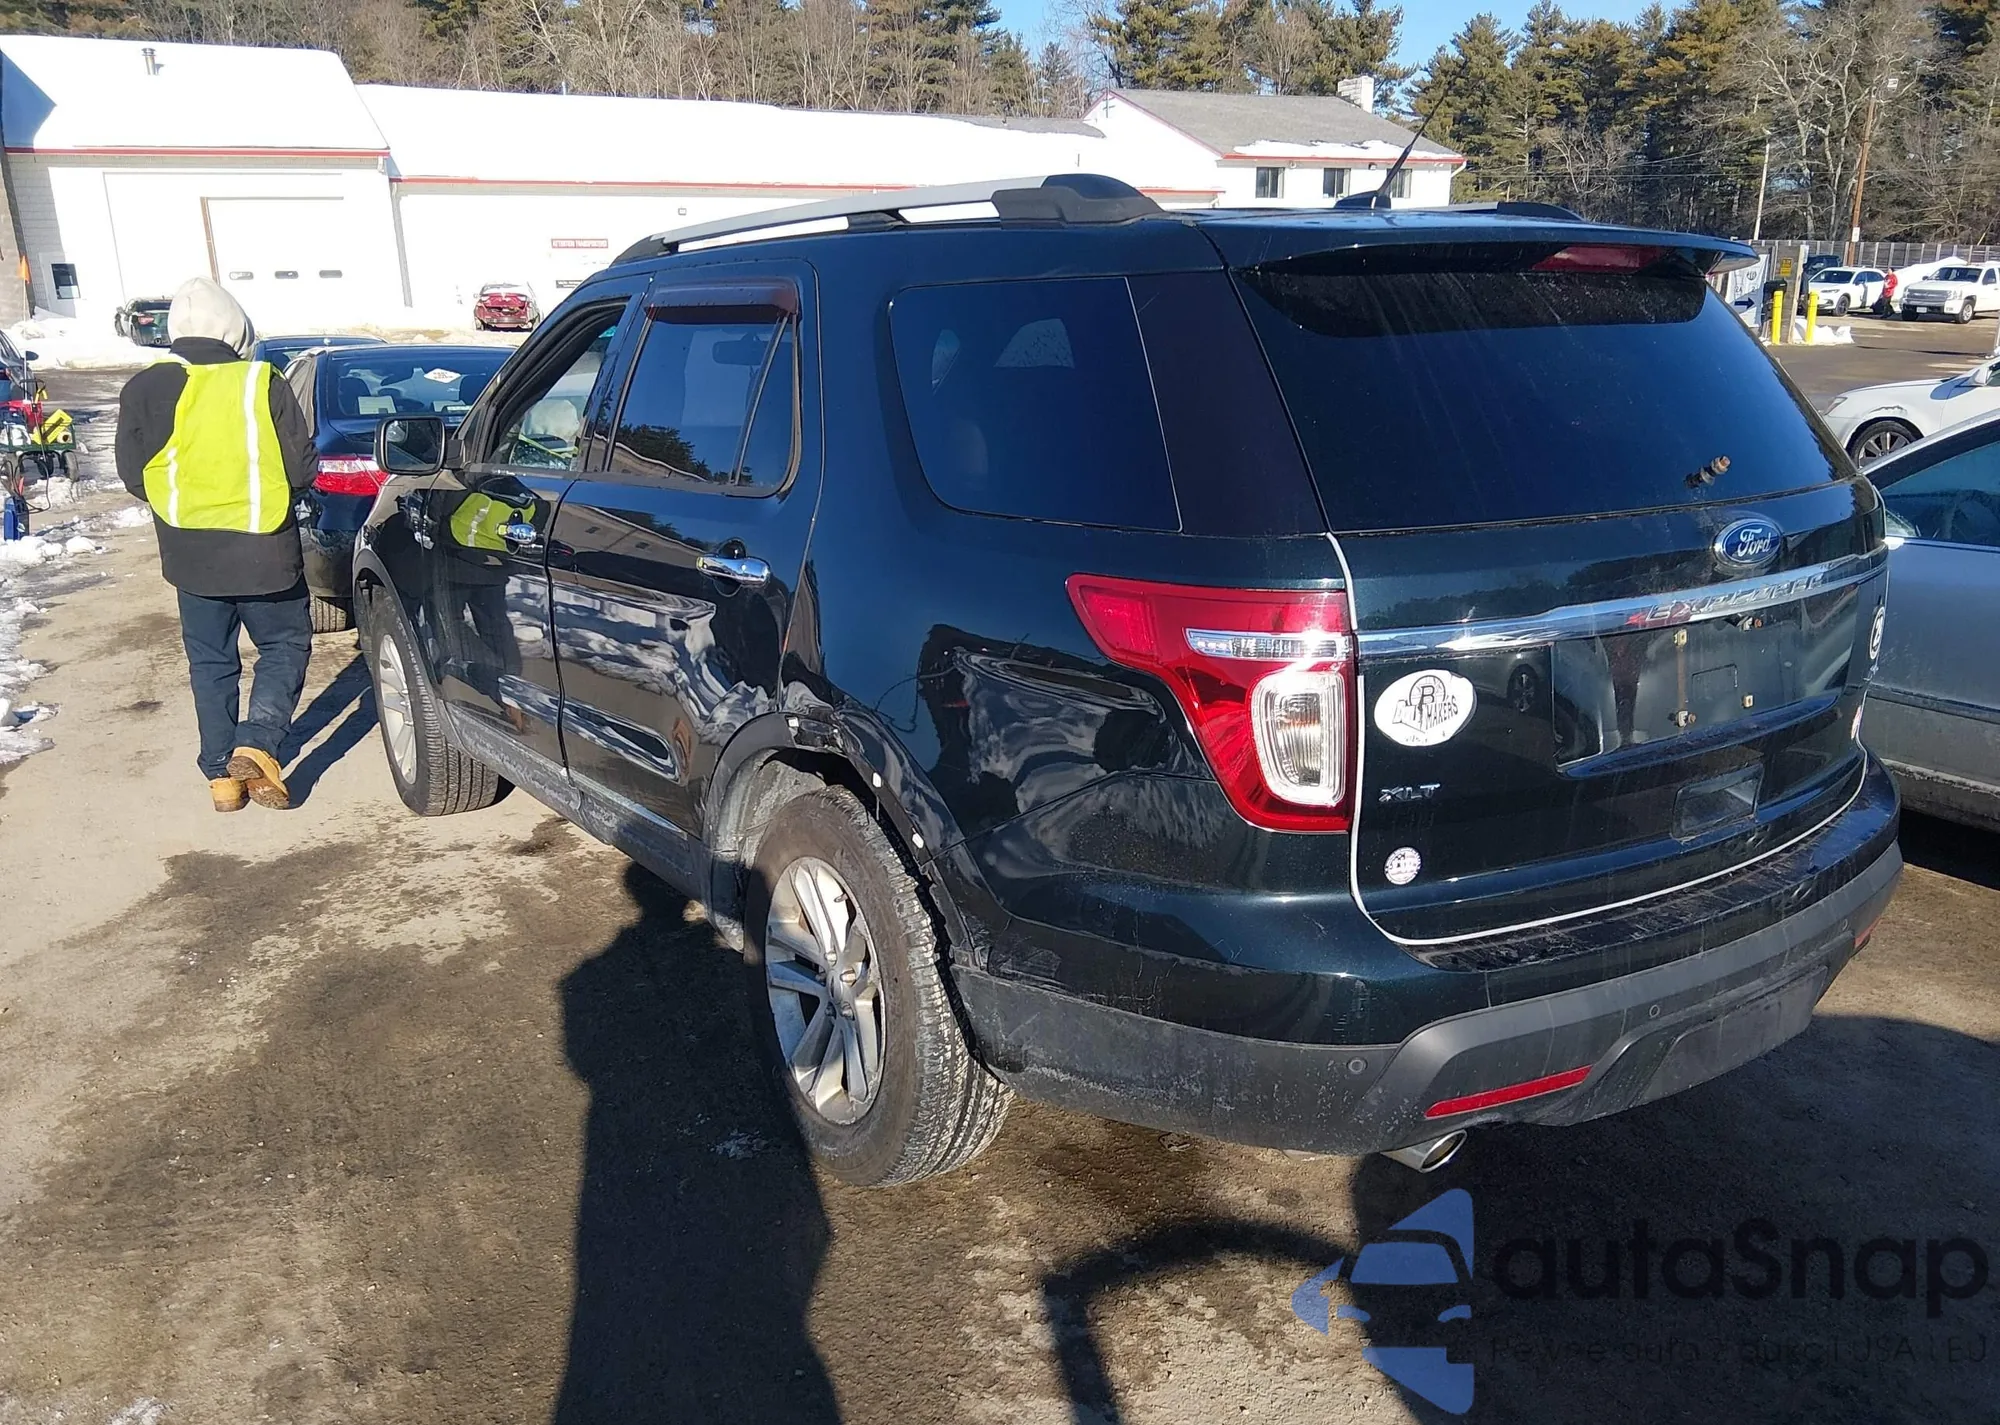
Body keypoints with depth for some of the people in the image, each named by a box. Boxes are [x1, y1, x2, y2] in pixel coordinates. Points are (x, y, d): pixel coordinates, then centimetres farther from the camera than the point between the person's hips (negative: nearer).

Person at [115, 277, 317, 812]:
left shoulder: (144, 390, -3)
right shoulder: (263, 384, -9)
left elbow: (133, 474, 0)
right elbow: (301, 469, -7)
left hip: (190, 552, 2)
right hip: (263, 550, -2)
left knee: (210, 662, 16)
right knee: (285, 646, 14)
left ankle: (222, 773, 18)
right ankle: (255, 746, -6)